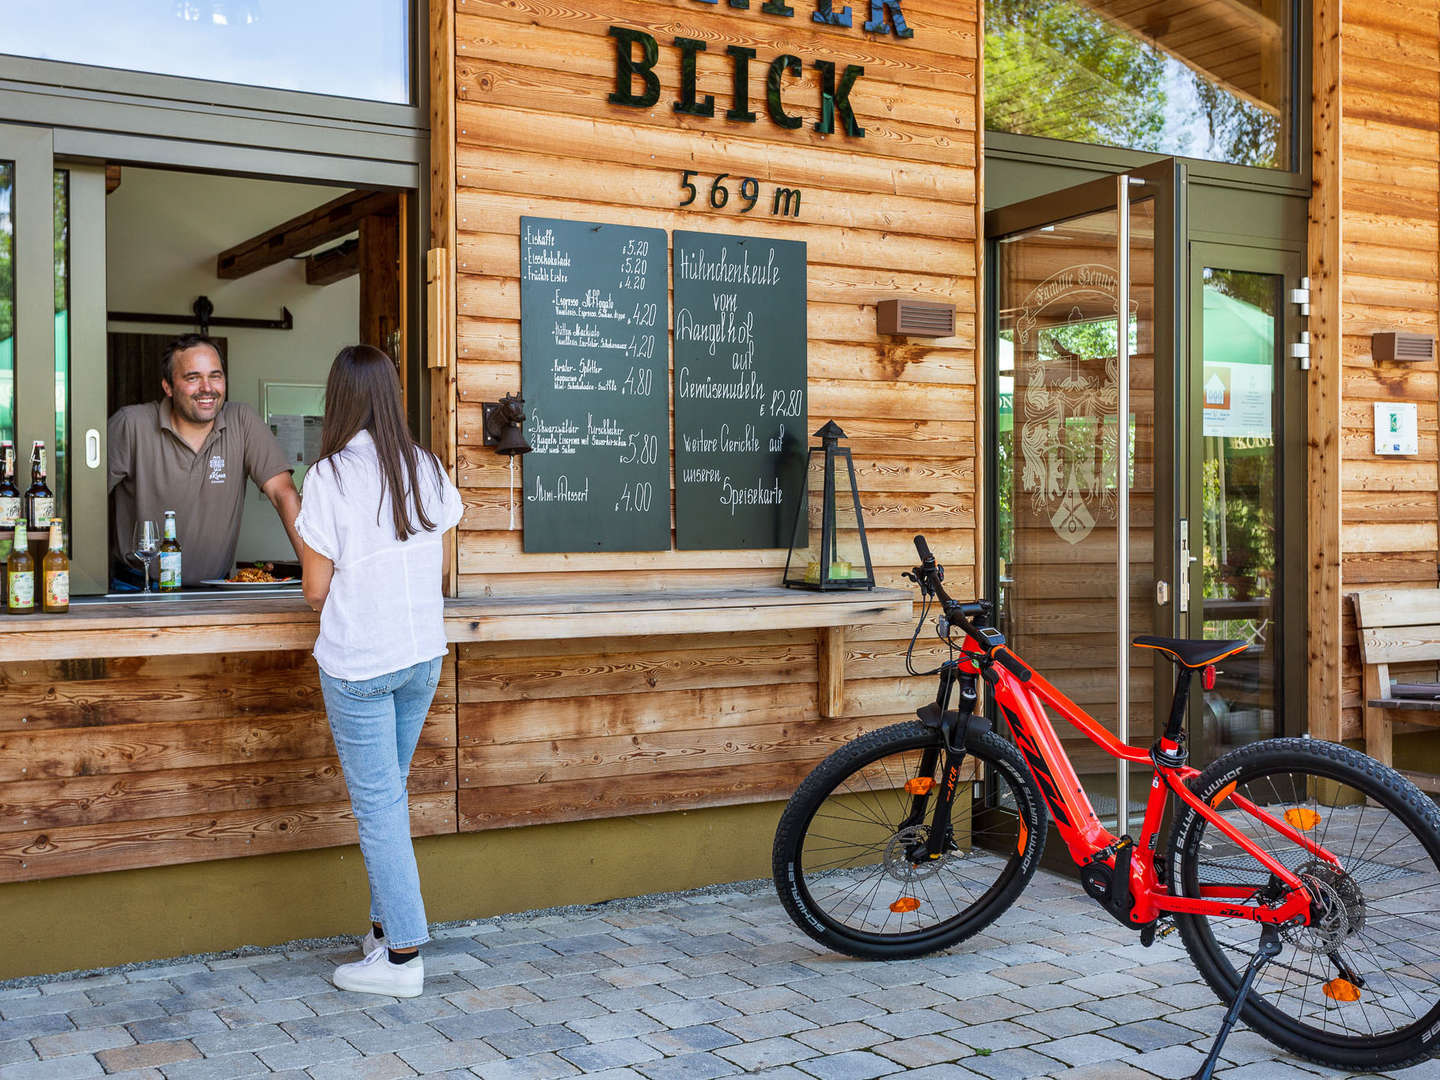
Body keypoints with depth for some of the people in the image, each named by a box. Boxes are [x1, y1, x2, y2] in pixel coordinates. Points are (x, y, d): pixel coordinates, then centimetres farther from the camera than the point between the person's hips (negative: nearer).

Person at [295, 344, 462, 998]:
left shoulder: (330, 476, -12)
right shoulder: (427, 469, 2)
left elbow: (316, 588, -8)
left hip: (357, 662, -5)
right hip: (423, 654, 5)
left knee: (377, 802, 1)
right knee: (388, 791, 18)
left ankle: (403, 955, 5)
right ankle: (387, 926, 25)